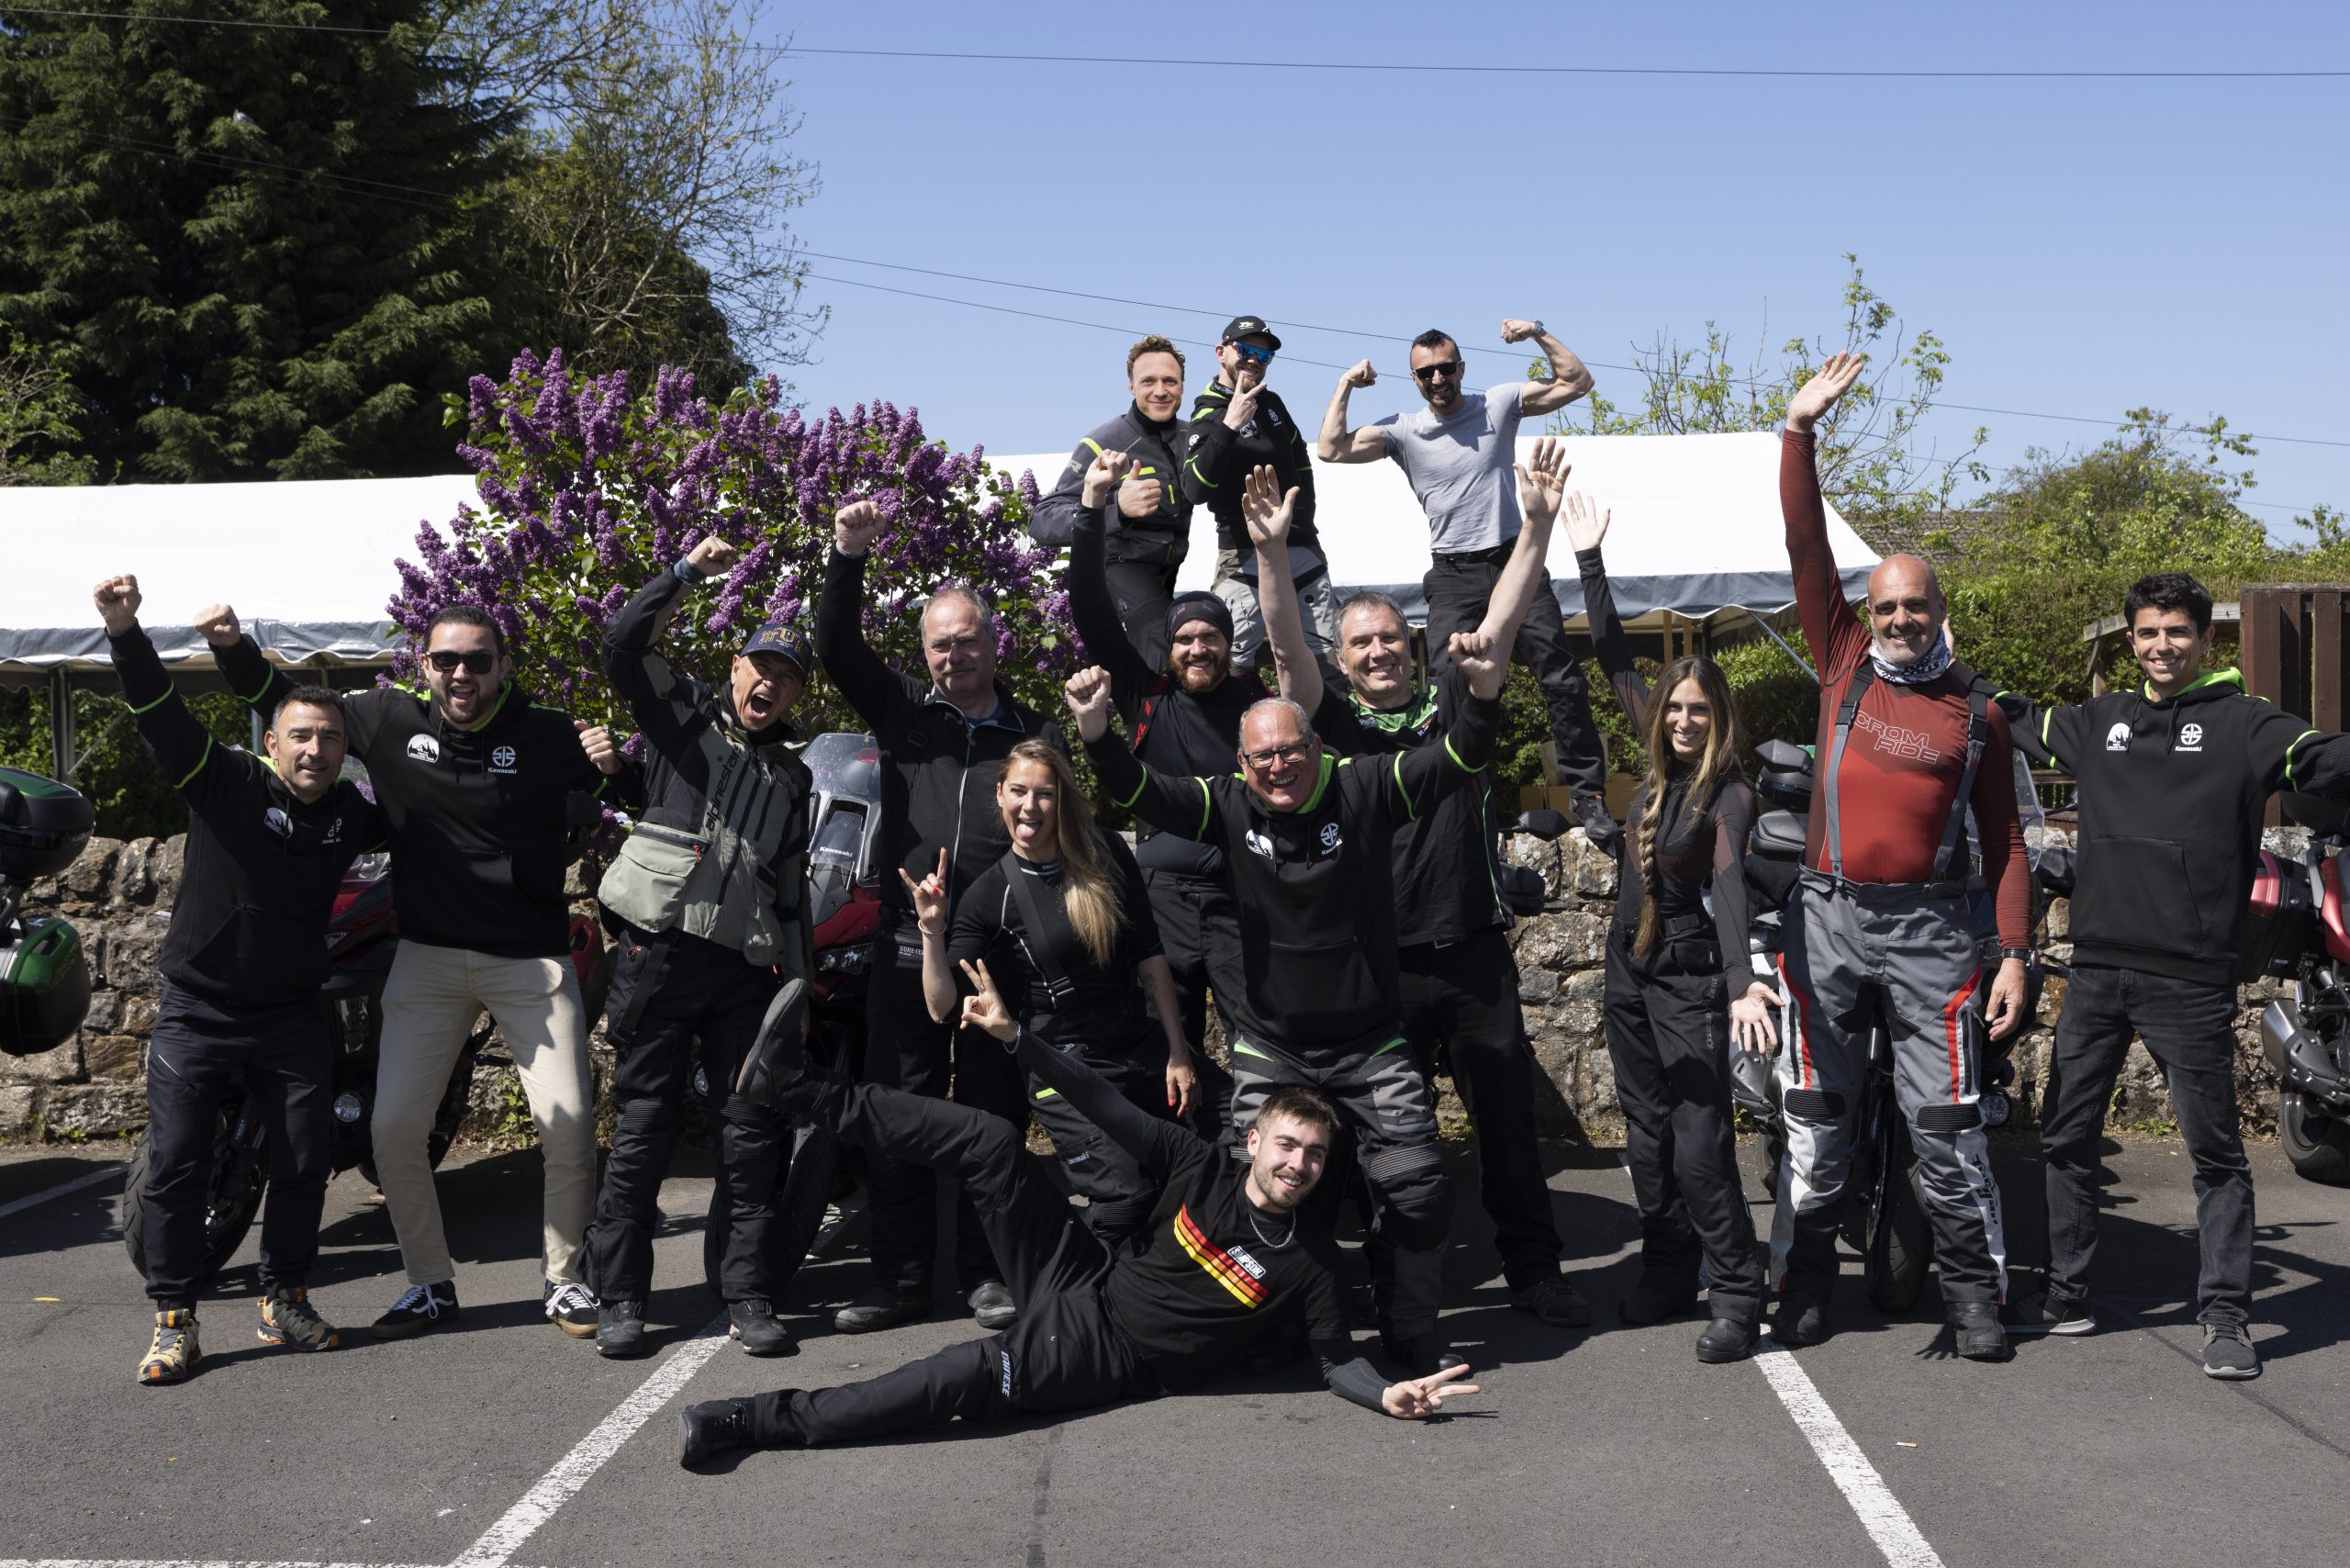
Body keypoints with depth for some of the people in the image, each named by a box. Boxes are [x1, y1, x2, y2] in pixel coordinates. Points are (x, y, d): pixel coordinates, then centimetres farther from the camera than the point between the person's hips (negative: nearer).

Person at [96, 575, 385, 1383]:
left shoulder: (352, 811, 2)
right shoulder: (227, 780, -10)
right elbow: (164, 716, -24)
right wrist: (126, 634, -41)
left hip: (292, 1019, 4)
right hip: (196, 1011, -3)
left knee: (304, 1165, 6)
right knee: (176, 1167, -3)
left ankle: (284, 1301, 23)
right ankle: (174, 1319, 9)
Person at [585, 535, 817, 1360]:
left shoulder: (792, 776, 21)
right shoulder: (685, 713, 9)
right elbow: (622, 645, -9)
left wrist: (798, 982, 17)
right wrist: (688, 571, -8)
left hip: (745, 968, 4)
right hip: (658, 952, -4)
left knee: (752, 1137, 2)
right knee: (642, 1130, -1)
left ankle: (750, 1299, 8)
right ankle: (620, 1300, 6)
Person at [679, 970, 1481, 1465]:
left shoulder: (1311, 1261, -8)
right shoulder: (1202, 1169, -2)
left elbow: (1337, 1356, -5)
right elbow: (1106, 1106, -4)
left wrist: (1389, 1394, -28)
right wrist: (1013, 1035, -10)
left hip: (1106, 1358, -4)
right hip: (1081, 1282, 4)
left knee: (966, 1376, -30)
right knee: (992, 1142, -11)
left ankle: (756, 1422, -25)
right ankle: (801, 1087, -4)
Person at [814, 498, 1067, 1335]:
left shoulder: (1036, 735, 9)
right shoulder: (903, 709, 11)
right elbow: (835, 648, 0)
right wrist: (848, 557, -12)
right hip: (906, 948, 1)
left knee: (993, 1117, 5)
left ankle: (986, 1274, 16)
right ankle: (899, 1280, 13)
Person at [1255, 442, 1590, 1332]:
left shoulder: (1453, 702, 9)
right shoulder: (1333, 721, 4)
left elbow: (1502, 617, 0)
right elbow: (1288, 648, -10)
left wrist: (1538, 525, -12)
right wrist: (1271, 555, -25)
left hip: (1475, 954, 2)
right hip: (1381, 964, -1)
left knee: (1508, 1118, 9)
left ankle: (1535, 1272, 21)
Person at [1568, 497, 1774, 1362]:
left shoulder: (1729, 794, -15)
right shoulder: (1660, 761, 2)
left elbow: (1729, 886, -29)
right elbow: (1616, 663, 8)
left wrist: (1742, 984, -44)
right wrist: (1589, 561, 7)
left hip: (1690, 981, -7)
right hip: (1631, 970, 7)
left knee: (1699, 1147, -8)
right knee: (1647, 1139, 13)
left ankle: (1736, 1300, 0)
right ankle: (1667, 1277, 25)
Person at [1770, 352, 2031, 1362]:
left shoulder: (1976, 711, 6)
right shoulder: (1845, 664, 6)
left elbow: (2003, 842, 7)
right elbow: (1806, 546, 0)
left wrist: (2015, 955, -1)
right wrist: (1800, 431, -6)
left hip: (1929, 930, -1)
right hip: (1828, 919, 1)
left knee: (1945, 1127, 0)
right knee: (1814, 1119, 7)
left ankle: (1974, 1296, 13)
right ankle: (1803, 1288, 18)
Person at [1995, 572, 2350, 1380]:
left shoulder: (2242, 723, -2)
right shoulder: (2101, 720, 14)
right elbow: (2022, 721, 31)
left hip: (2190, 979, -5)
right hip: (2097, 970, 6)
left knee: (2216, 1152, 1)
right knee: (2065, 1138, 11)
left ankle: (2225, 1315, 11)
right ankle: (2066, 1294, 24)